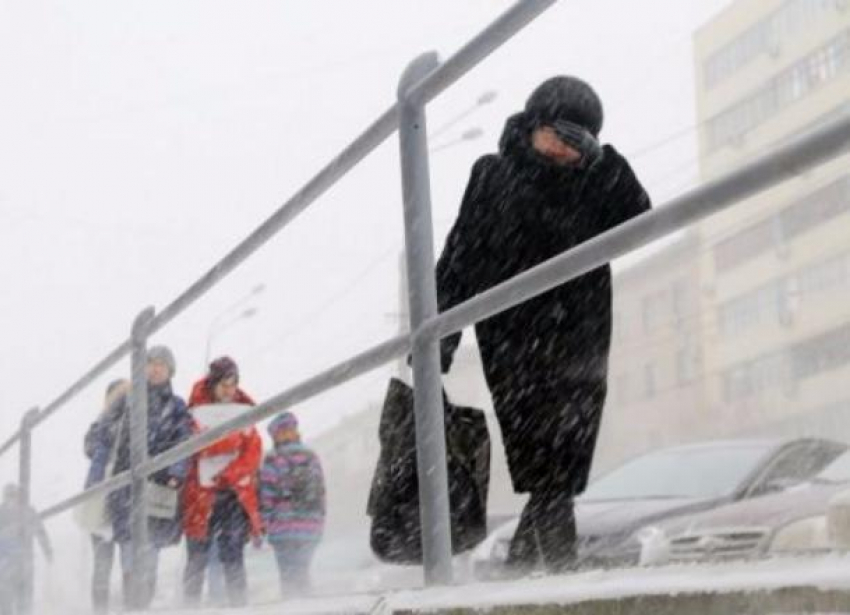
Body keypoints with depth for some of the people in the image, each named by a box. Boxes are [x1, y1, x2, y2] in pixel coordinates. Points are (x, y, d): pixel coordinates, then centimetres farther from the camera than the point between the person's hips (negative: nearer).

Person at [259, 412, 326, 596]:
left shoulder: (274, 460, -7)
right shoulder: (312, 458, 10)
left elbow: (266, 497, -8)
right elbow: (321, 493, 14)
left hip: (284, 529, -5)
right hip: (312, 528, 5)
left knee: (289, 576, -1)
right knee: (302, 574, 14)